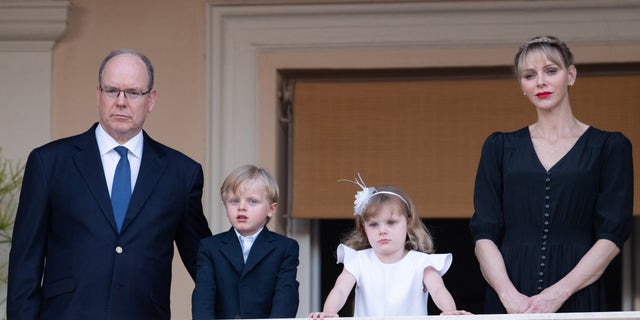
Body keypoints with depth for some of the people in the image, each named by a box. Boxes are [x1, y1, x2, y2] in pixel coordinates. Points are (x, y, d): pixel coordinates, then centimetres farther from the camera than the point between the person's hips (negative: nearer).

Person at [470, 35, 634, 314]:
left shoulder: (610, 147, 4)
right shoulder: (500, 147, 10)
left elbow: (612, 237, -3)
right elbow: (483, 233, 3)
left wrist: (558, 293, -14)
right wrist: (509, 295, -13)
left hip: (577, 299, -1)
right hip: (509, 300, 1)